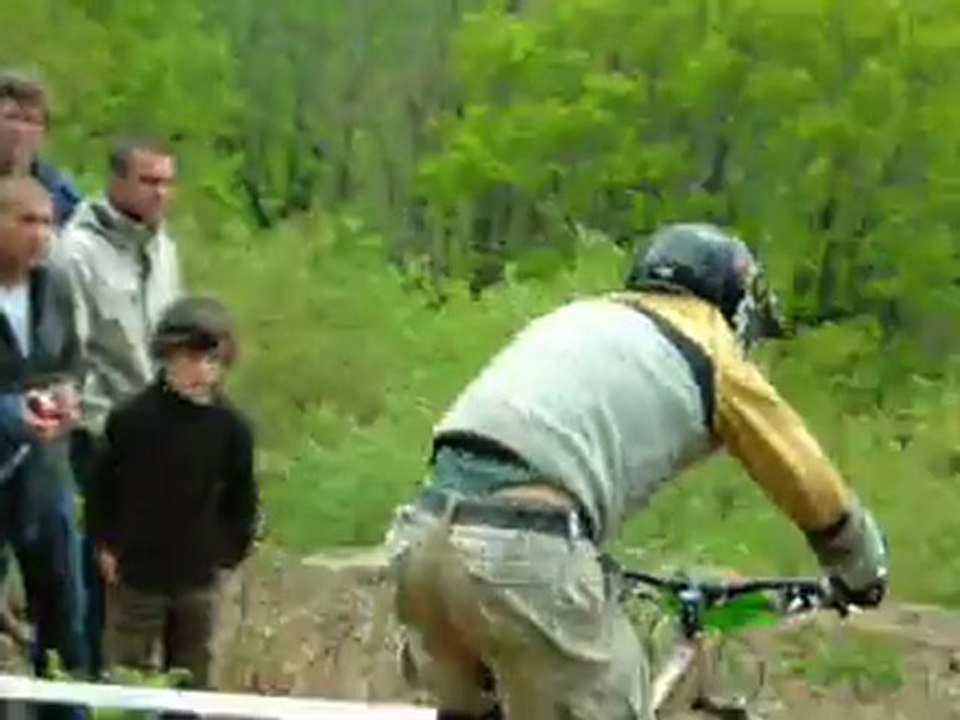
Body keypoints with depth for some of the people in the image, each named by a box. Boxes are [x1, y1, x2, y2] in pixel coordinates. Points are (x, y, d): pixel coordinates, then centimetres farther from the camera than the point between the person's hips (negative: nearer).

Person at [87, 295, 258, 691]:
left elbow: (241, 499, 4)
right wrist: (104, 544, -5)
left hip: (199, 578, 2)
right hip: (134, 574, -2)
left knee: (193, 681, 16)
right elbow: (103, 486, -5)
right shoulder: (131, 418, -15)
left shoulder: (231, 427, -8)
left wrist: (228, 551, 1)